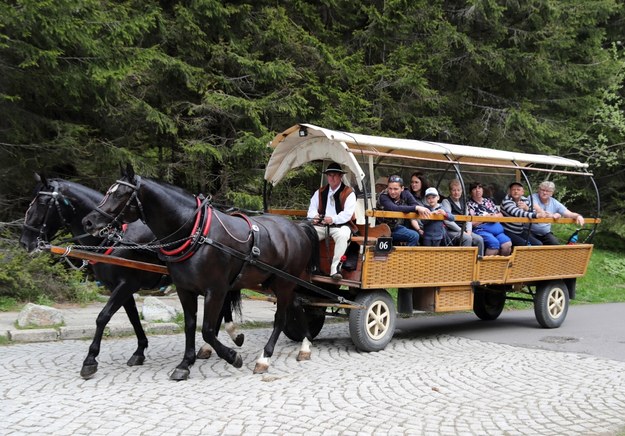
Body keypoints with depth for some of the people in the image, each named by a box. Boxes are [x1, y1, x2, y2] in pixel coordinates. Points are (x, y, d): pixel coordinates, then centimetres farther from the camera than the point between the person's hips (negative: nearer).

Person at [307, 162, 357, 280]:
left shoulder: (348, 193, 1)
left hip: (340, 225, -4)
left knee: (342, 235, -38)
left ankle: (335, 268, -35)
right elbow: (312, 208, 11)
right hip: (321, 225, 4)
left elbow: (348, 213, -9)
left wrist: (333, 219, -23)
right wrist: (314, 216, -13)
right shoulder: (320, 192, 18)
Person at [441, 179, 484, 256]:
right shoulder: (446, 202, -2)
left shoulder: (462, 202, 19)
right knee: (468, 238, -30)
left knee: (479, 239, -15)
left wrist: (469, 230, -6)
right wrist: (461, 231, -15)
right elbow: (448, 221, -13)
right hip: (450, 231, -6)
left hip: (463, 231, 6)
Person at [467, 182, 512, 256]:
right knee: (494, 242, -33)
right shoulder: (469, 204, 7)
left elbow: (500, 215, 23)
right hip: (480, 230, -5)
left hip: (496, 229, 5)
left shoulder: (488, 201, 23)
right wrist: (485, 217, -6)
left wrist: (496, 216, 0)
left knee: (508, 244, -22)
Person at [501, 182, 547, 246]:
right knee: (526, 245, -25)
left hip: (520, 232, 7)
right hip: (507, 232, -7)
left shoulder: (525, 200, 4)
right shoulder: (506, 201, -17)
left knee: (539, 244, -8)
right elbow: (517, 213, -34)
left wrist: (527, 208, -21)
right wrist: (536, 215, -44)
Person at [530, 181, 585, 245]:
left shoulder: (555, 203, 4)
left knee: (556, 244, -18)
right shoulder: (533, 198, -10)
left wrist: (578, 216, -21)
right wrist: (551, 216, -38)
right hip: (530, 232, -5)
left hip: (545, 233, 5)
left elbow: (569, 214, 1)